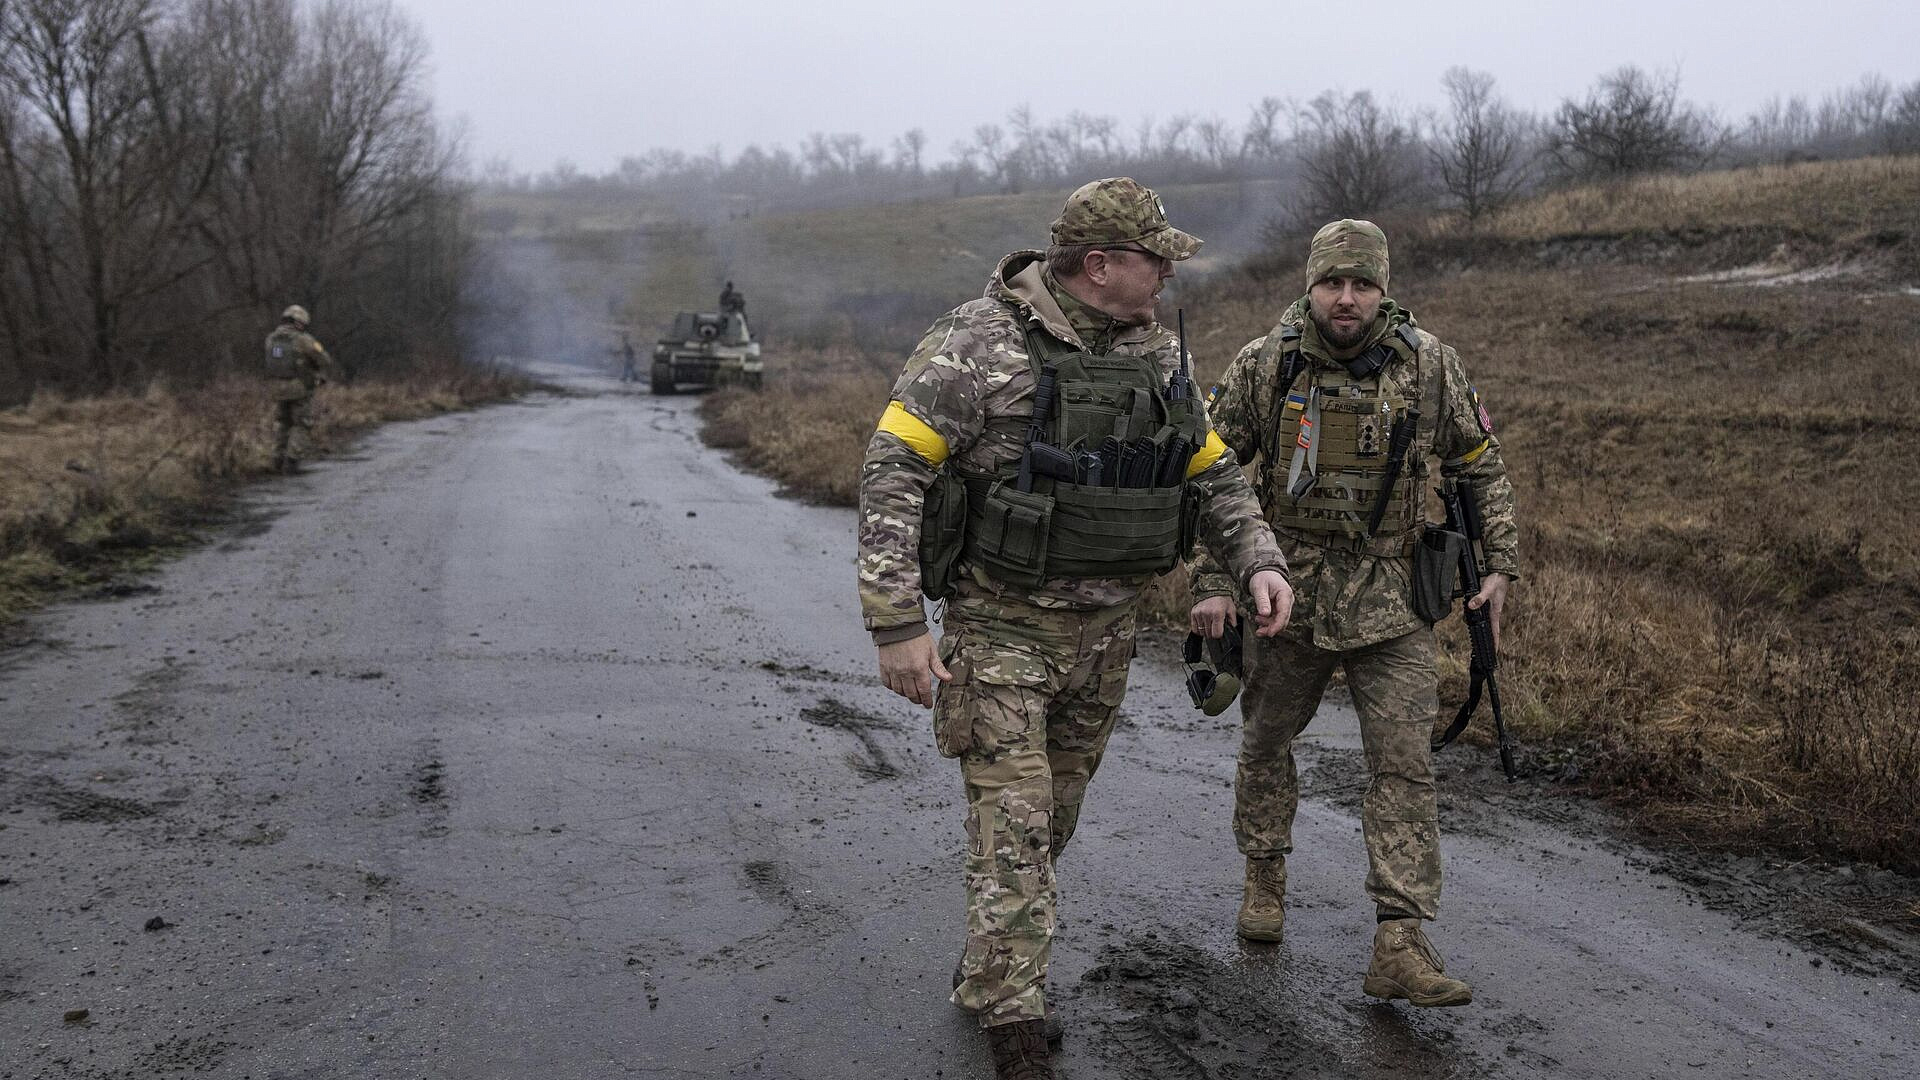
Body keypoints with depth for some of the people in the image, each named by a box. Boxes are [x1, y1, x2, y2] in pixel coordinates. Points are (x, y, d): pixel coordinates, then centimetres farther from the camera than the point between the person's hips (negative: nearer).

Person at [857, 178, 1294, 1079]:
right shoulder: (979, 343, -16)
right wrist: (895, 624, -23)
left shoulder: (1155, 354, 4)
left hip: (1104, 630, 6)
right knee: (1013, 832, -5)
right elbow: (892, 471, -17)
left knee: (1052, 823, 17)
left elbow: (1209, 471, 13)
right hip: (999, 626, -6)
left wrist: (1258, 560, -4)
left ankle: (989, 972, 37)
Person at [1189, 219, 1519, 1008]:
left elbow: (1481, 467, 8)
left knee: (1404, 764, -5)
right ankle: (1265, 875, 39)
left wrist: (1499, 565, 2)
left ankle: (1400, 946, -3)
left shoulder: (1430, 365, -3)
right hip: (1289, 589, 0)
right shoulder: (1263, 365, -6)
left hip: (1391, 600, 0)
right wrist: (1211, 582, -8)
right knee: (1267, 738, 14)